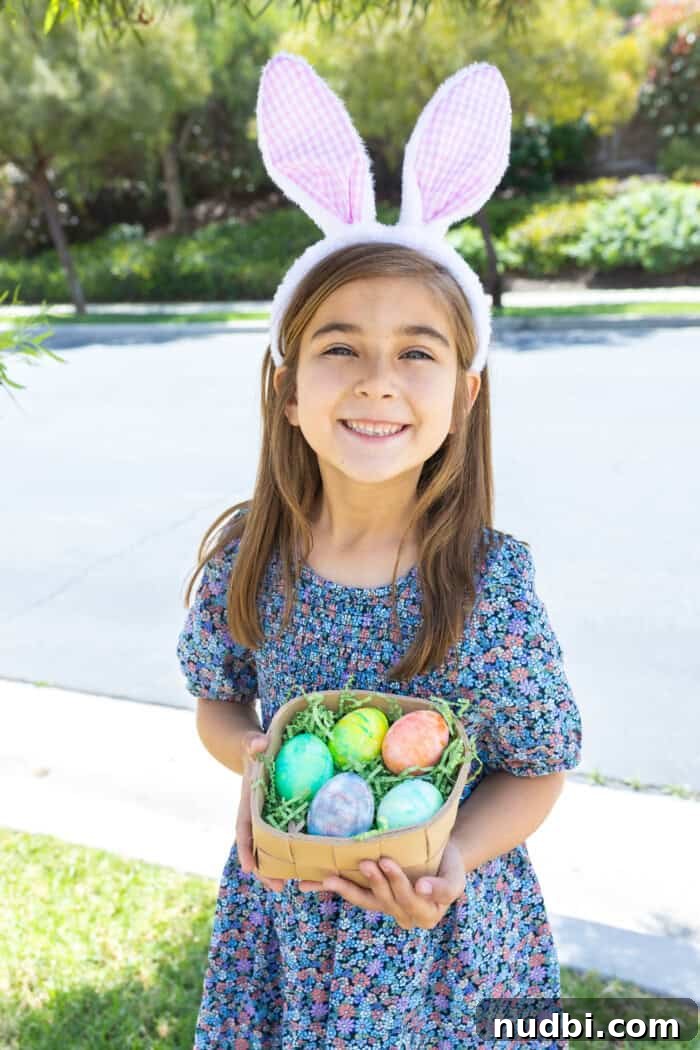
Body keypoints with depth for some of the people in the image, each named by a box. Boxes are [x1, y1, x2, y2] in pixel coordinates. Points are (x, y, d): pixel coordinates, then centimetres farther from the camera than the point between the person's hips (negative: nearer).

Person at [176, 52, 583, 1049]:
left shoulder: (490, 584, -20)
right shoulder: (245, 561, -13)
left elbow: (537, 769, -8)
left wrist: (453, 859, -24)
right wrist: (250, 753, -17)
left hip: (443, 930, -2)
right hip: (284, 906, 3)